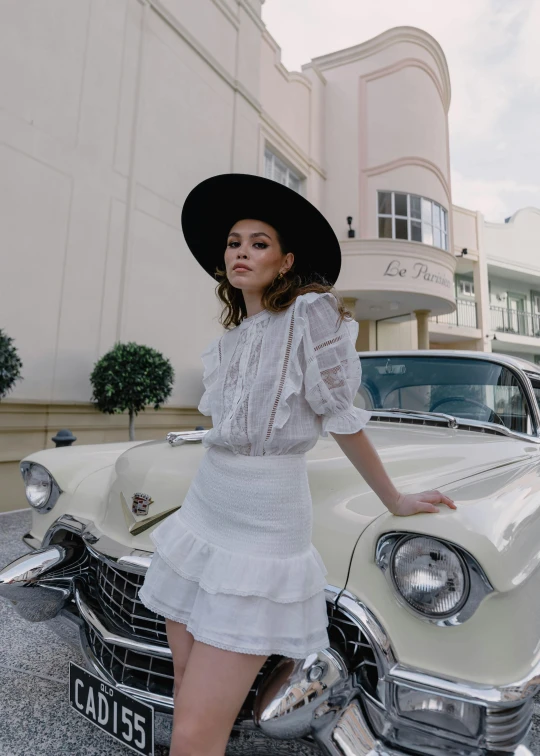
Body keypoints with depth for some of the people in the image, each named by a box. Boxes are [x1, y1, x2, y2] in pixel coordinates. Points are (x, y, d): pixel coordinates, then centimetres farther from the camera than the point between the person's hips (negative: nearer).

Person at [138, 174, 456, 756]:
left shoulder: (311, 312, -9)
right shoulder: (231, 338, 12)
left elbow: (342, 418, -5)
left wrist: (394, 501, 2)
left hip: (264, 531, -7)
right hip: (201, 514, 7)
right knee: (187, 692, 18)